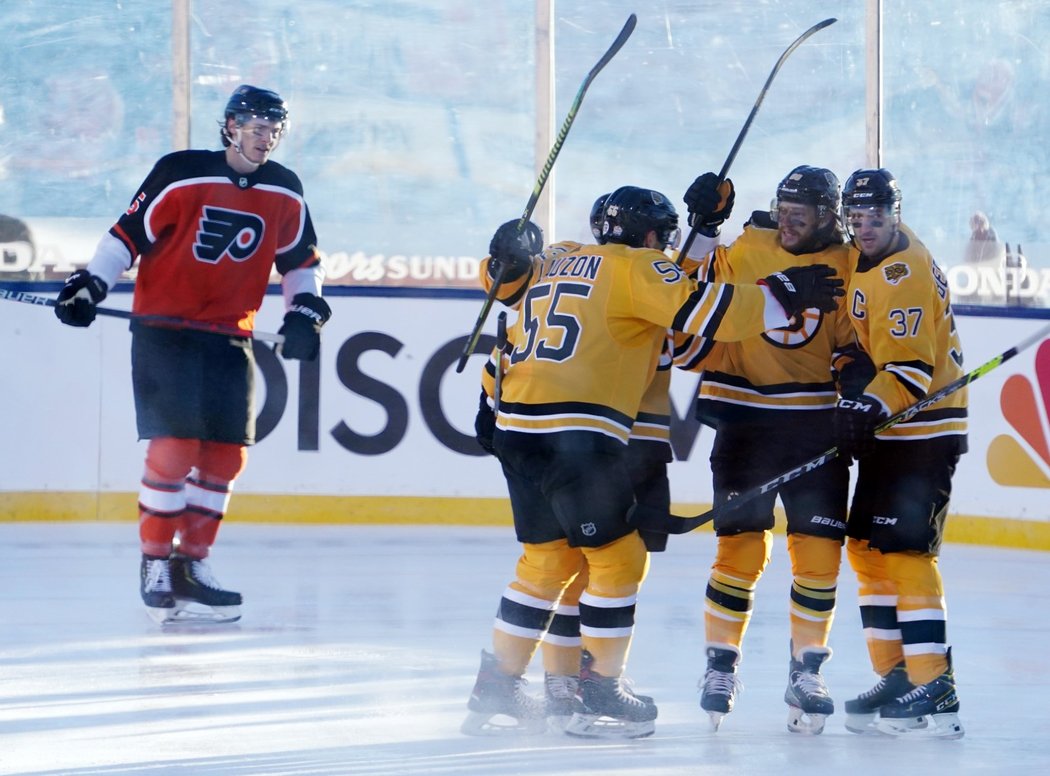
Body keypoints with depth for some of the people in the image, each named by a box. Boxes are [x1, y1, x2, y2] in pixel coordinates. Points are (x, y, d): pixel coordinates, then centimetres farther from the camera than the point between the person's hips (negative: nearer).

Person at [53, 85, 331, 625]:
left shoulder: (285, 193, 5)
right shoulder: (181, 175, -9)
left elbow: (300, 258, 17)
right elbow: (129, 233, -5)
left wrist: (305, 312, 5)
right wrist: (90, 284, -12)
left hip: (229, 337, 5)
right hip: (164, 330, -5)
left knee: (226, 454, 2)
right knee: (174, 447, -13)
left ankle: (190, 564, 13)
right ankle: (155, 565, -2)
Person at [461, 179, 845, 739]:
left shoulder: (555, 265, 21)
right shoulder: (635, 268, -1)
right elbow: (702, 309, -8)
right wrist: (783, 296, -3)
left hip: (517, 426, 8)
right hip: (577, 434, -8)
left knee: (546, 557, 18)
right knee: (618, 556, 3)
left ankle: (496, 689, 19)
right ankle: (598, 695, 6)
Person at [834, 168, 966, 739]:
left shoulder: (904, 275, -20)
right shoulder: (866, 258, 9)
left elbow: (912, 369, -27)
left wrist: (870, 407, -37)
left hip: (923, 432, -10)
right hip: (887, 432, 10)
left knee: (903, 552, -16)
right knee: (867, 549, 13)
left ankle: (934, 692, -19)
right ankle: (898, 678, 19)